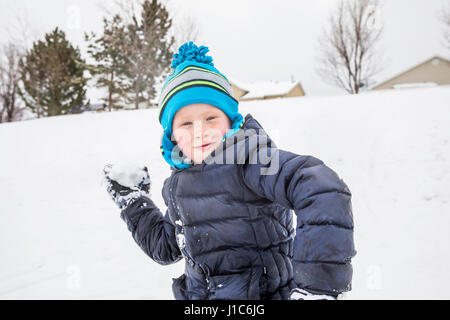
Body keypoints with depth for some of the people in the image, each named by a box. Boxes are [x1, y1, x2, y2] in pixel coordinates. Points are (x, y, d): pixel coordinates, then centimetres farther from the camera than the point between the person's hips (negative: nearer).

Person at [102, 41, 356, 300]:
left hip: (265, 292, -6)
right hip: (200, 294, 7)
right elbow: (165, 248, 20)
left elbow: (324, 191, -29)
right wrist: (131, 199, 18)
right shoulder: (180, 184, 7)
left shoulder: (246, 155, -16)